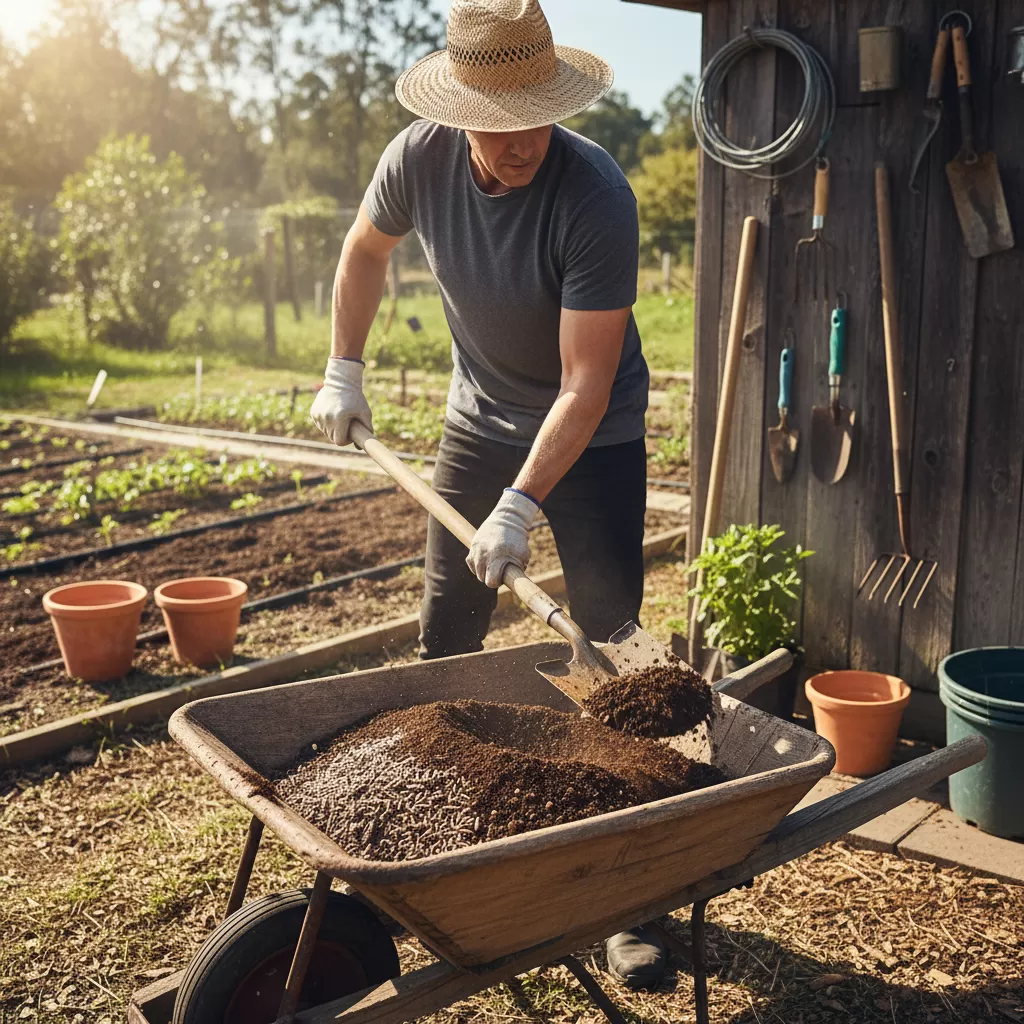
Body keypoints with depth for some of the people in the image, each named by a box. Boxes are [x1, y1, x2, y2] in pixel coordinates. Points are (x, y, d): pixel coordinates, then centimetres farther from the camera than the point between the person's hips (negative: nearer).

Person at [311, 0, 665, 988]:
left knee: (610, 650, -8)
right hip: (480, 417, 4)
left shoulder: (596, 199, -30)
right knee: (444, 632, 8)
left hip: (593, 436, -4)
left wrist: (522, 505, -32)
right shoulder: (421, 158, -16)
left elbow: (586, 385, -28)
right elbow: (365, 249, 6)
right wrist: (343, 372, 6)